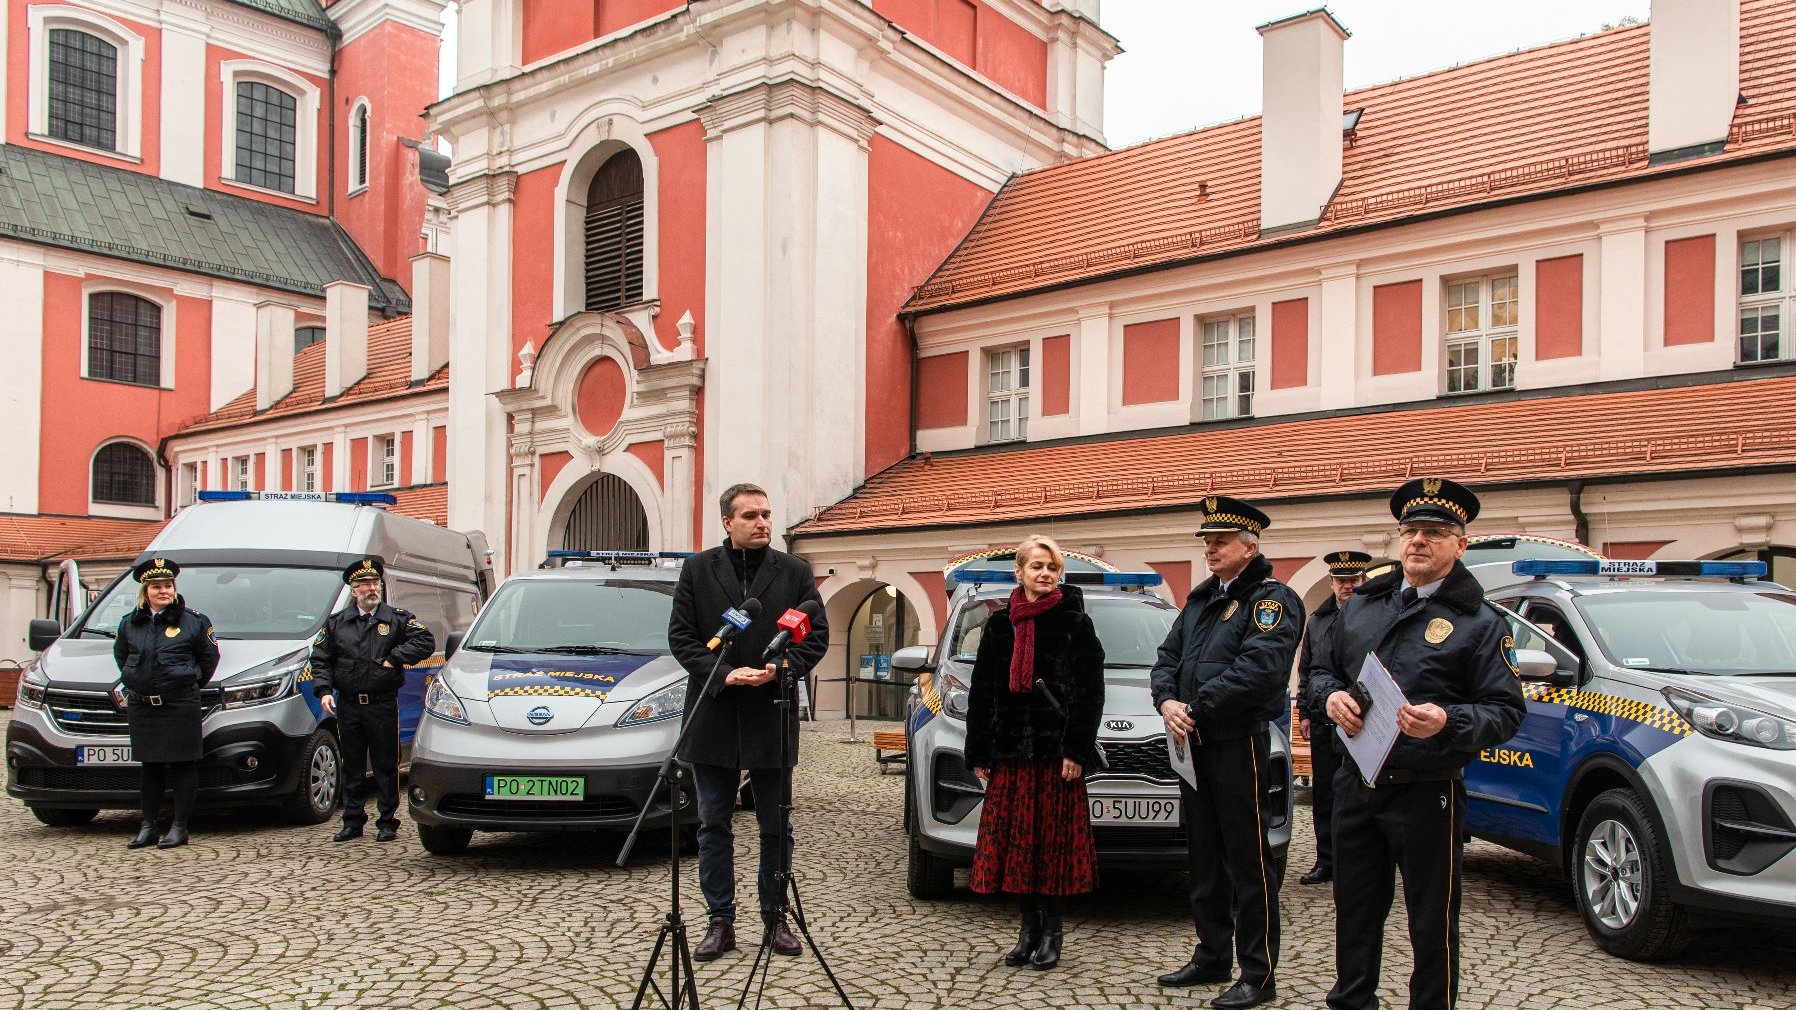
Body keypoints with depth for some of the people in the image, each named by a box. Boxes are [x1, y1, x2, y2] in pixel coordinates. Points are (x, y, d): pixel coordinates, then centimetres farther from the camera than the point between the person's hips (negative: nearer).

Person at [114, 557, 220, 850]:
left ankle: (179, 827, 4)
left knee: (182, 765, -2)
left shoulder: (194, 621, 0)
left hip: (180, 704, -4)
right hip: (140, 705, 4)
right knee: (149, 766, 11)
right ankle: (148, 827, 19)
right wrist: (135, 683, 14)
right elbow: (120, 655, 23)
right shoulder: (129, 623, 10)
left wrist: (192, 683, 4)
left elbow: (210, 656, 6)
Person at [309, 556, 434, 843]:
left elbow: (426, 641, -5)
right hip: (348, 706, 3)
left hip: (383, 704, -2)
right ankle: (353, 822, 20)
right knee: (351, 766, 10)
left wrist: (394, 659, -12)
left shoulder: (397, 619, 3)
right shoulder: (337, 622, 10)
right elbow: (320, 659, 11)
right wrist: (324, 690, -3)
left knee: (386, 766, 2)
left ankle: (387, 823, 10)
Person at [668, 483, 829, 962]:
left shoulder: (795, 572, 3)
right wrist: (723, 674, -14)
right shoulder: (697, 569, 3)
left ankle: (774, 917, 22)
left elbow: (817, 634, 3)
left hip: (772, 719, 0)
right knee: (713, 826, 7)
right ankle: (721, 921, 18)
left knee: (776, 827, 9)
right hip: (713, 719, 0)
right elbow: (680, 636, 0)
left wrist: (782, 667, -14)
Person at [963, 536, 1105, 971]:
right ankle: (1029, 926, 18)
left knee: (1052, 838, 1)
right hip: (1009, 748, 3)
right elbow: (981, 690, 10)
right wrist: (978, 753, 6)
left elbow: (1089, 691, -5)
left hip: (1055, 750, -3)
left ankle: (1051, 929, 12)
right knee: (1016, 838, 6)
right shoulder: (999, 624, 9)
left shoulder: (1076, 624, 0)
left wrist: (1076, 750, -13)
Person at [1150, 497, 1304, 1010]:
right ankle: (1211, 956, 28)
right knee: (1204, 857, 16)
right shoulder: (1201, 601, 16)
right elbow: (1168, 656, 14)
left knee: (1248, 862, -2)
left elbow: (1256, 670, -22)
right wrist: (1167, 702, -7)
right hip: (1194, 745, 8)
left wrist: (1195, 708, -19)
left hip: (1239, 745, -8)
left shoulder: (1272, 600, -9)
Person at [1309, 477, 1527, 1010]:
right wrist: (1331, 697, -5)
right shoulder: (1361, 605, 11)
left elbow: (1506, 711, -8)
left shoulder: (1480, 621, -4)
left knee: (1432, 923, 5)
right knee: (1355, 911, 16)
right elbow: (1322, 669, 18)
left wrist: (1448, 723, -26)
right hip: (1356, 783, 5)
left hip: (1427, 793, -4)